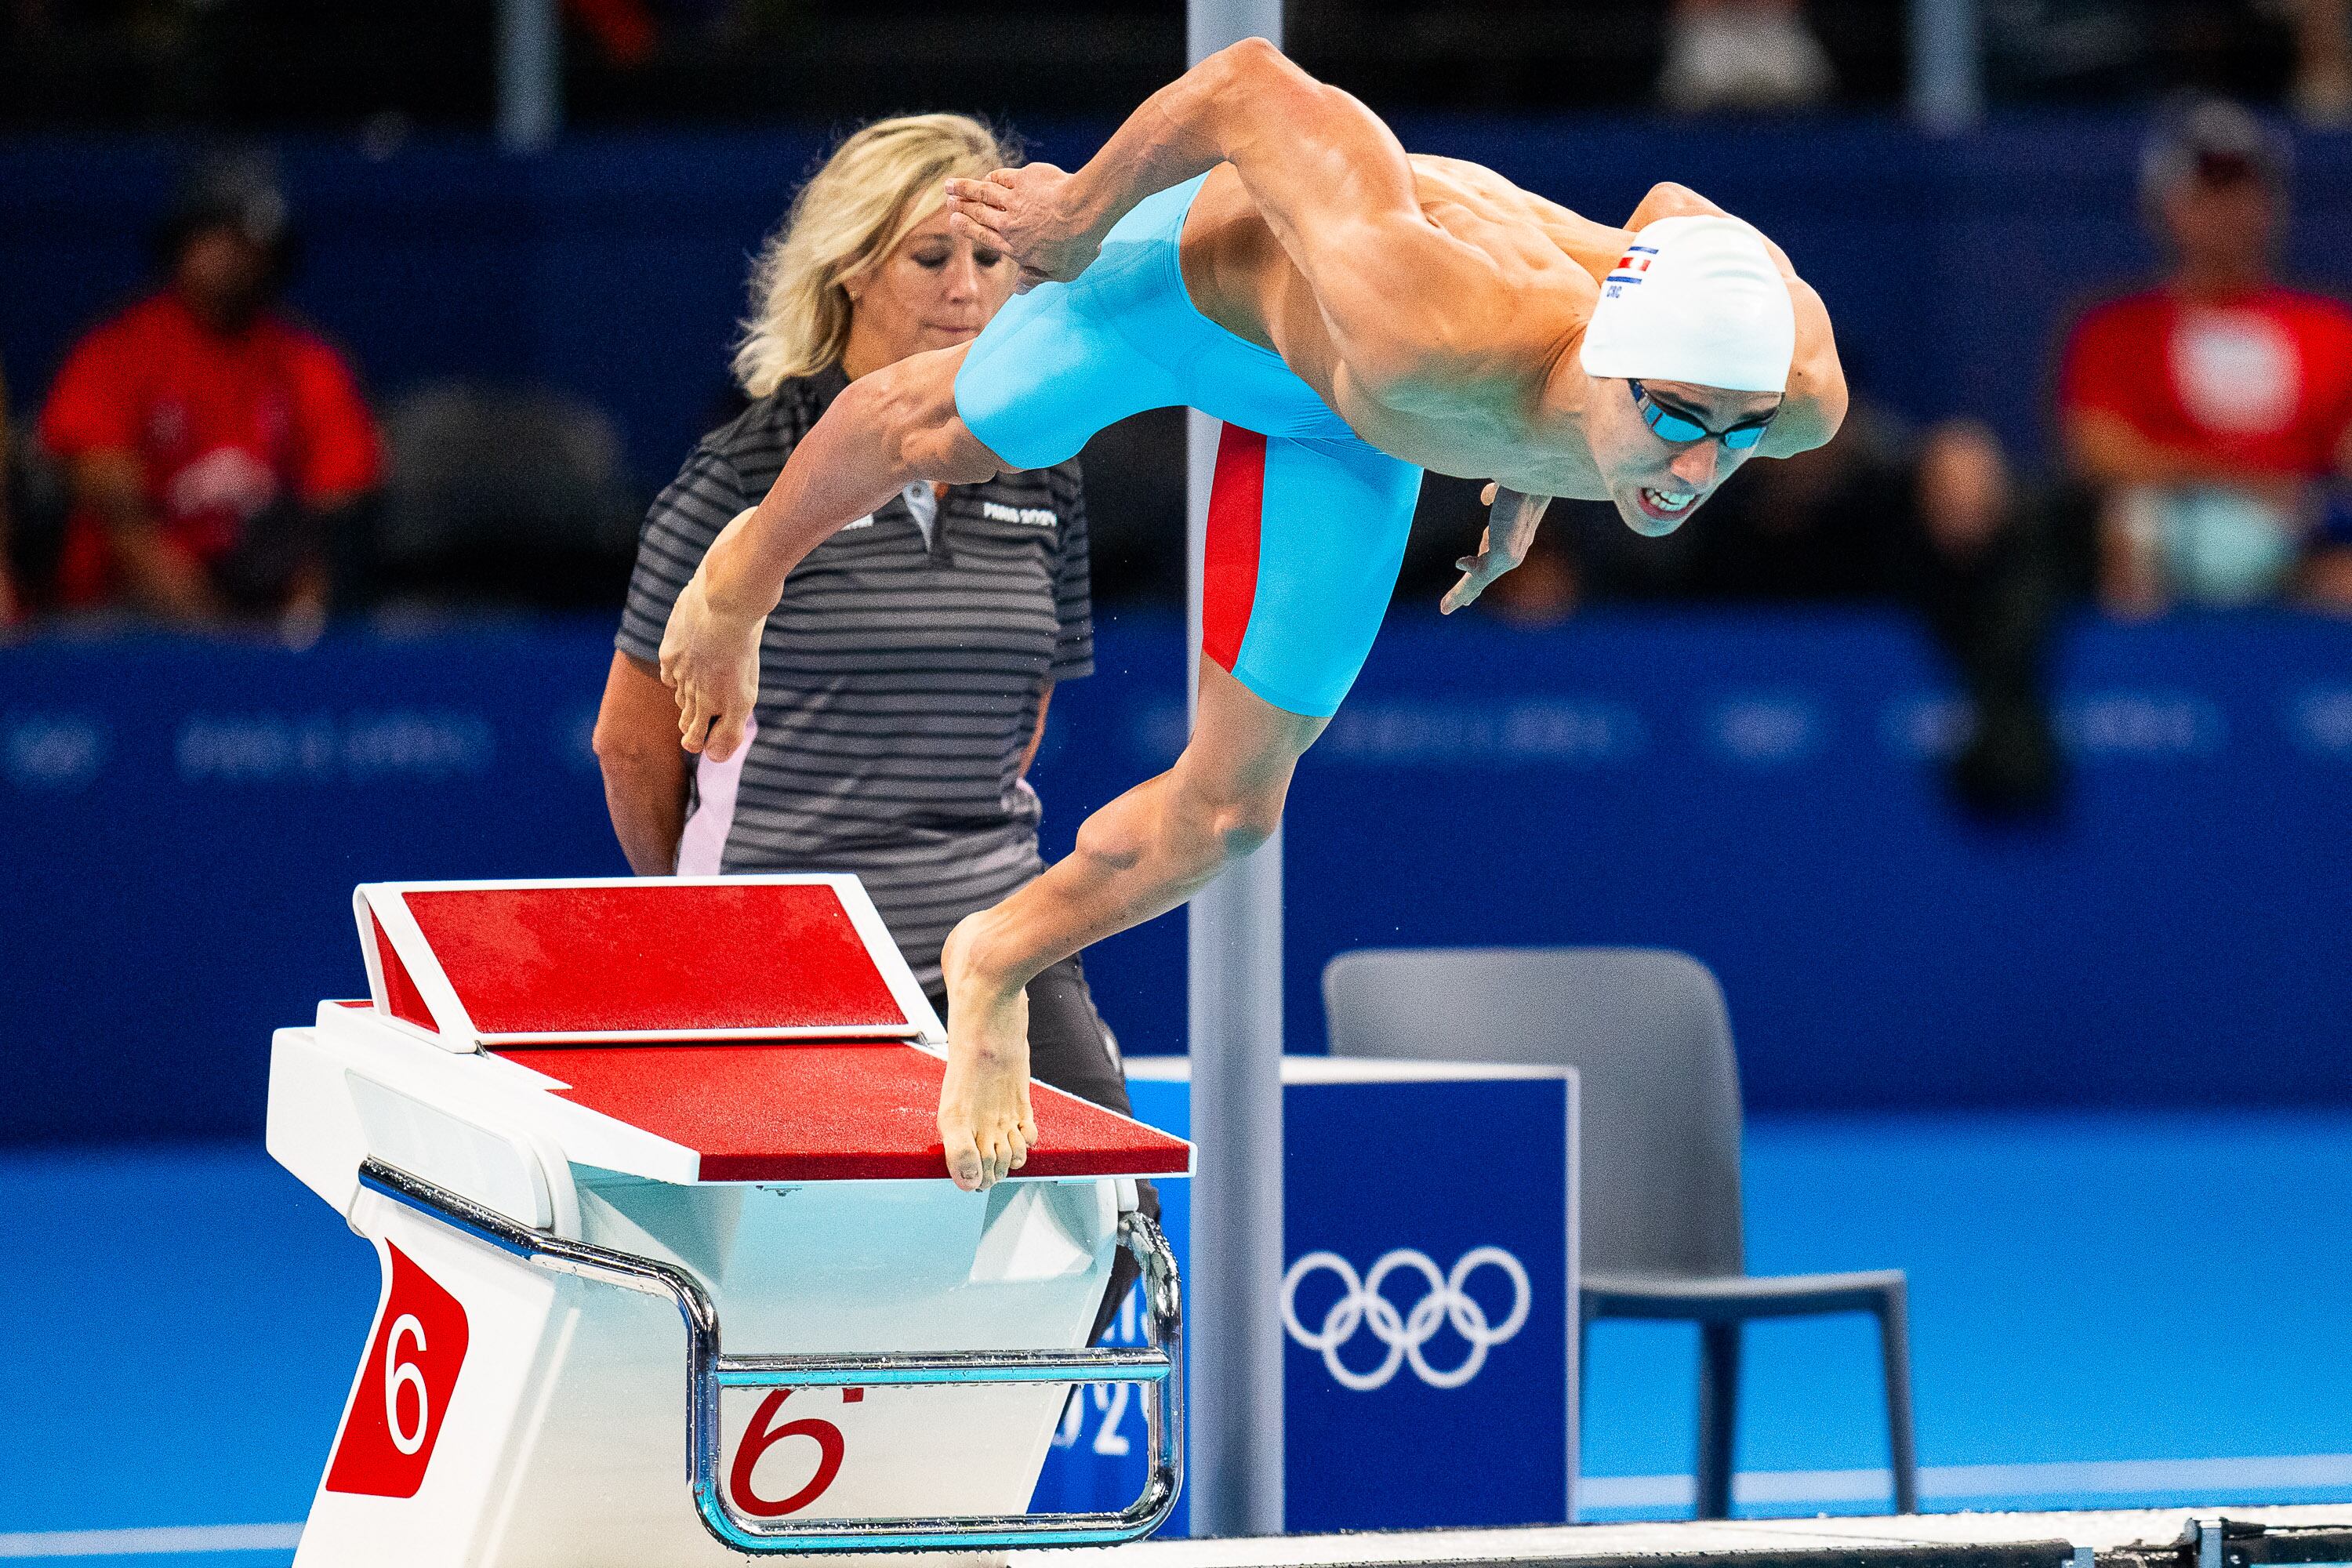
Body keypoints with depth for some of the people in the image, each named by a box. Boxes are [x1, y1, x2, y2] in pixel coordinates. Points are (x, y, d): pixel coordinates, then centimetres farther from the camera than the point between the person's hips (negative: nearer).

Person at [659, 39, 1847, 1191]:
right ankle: (751, 564, 62)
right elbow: (1250, 84, -39)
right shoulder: (1427, 335, -52)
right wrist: (1079, 212, -21)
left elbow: (1670, 212, -12)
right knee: (945, 437, 27)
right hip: (1218, 259, -4)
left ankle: (996, 967, 38)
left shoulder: (1800, 394, -37)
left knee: (1230, 810, 8)